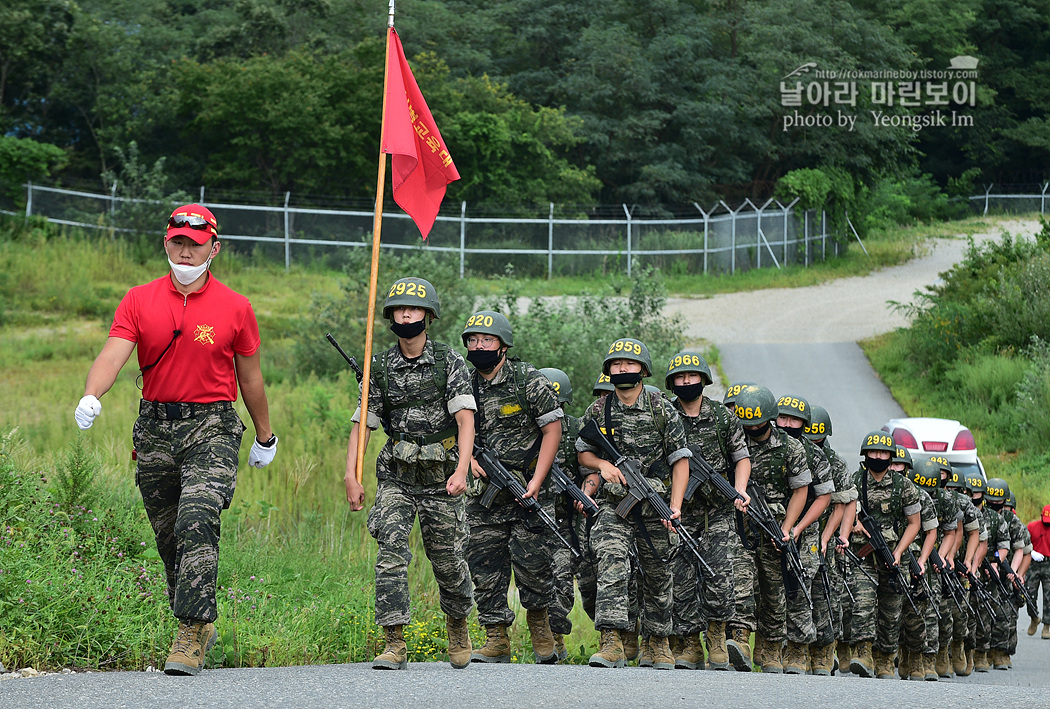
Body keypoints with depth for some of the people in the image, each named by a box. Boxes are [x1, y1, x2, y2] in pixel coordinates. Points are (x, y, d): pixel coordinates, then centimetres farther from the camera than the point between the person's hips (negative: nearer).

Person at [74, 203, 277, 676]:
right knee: (168, 538, 9)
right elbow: (113, 354, -10)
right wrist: (90, 397, -30)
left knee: (197, 522, -21)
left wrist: (265, 437, 20)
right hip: (155, 428, 3)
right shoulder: (139, 302, 4)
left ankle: (191, 634, -22)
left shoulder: (235, 308, 2)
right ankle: (200, 625, 26)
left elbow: (250, 376, 12)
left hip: (211, 427, -3)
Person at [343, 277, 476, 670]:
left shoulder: (449, 362, -5)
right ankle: (395, 644, -17)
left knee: (447, 561, 7)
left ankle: (458, 624, 36)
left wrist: (462, 469, -28)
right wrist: (351, 476, -5)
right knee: (391, 552, -16)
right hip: (396, 478, 1)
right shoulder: (380, 367, 3)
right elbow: (362, 424, 5)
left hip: (442, 479, -1)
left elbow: (465, 418, -14)